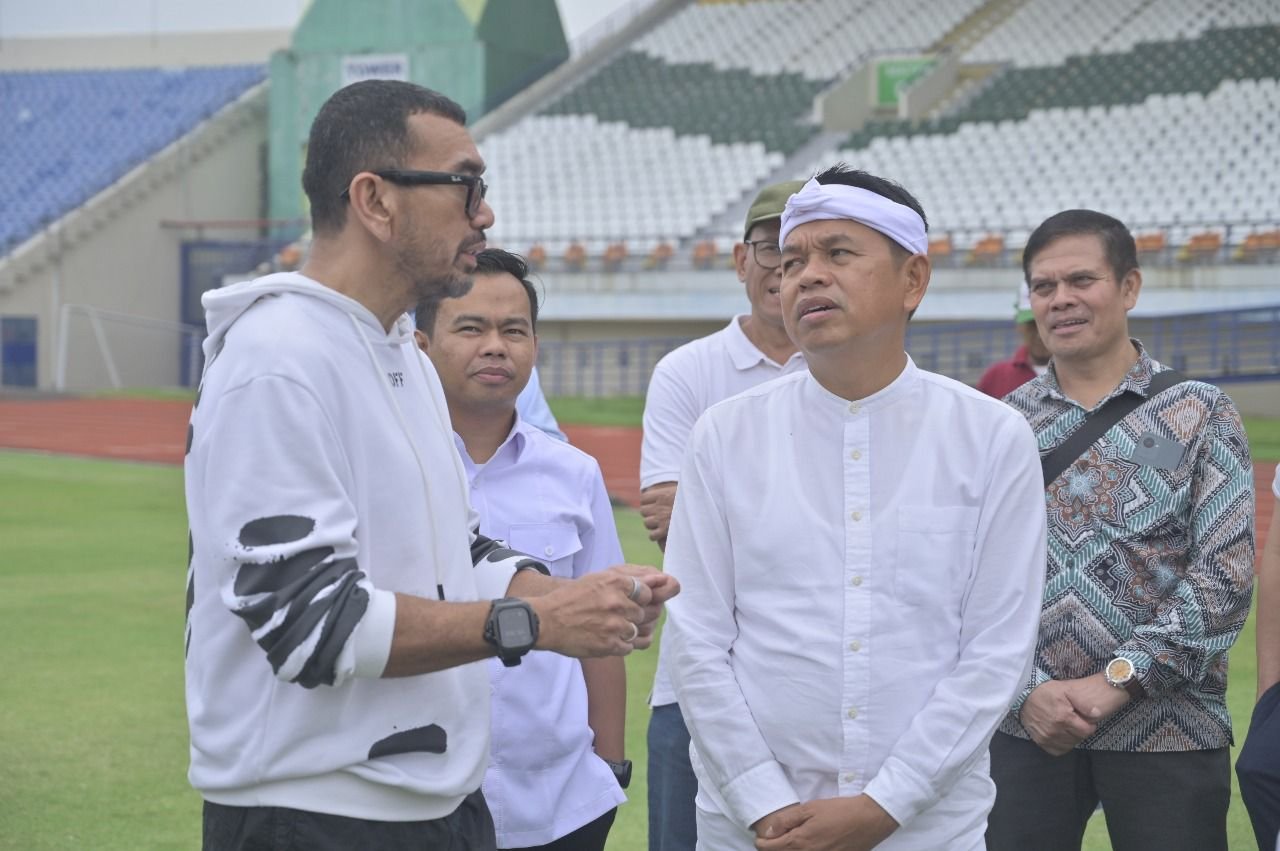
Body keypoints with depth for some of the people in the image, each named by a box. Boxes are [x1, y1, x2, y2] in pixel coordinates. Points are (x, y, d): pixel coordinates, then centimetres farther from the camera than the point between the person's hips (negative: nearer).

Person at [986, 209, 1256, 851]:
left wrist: (1117, 681, -13)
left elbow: (1225, 577, -6)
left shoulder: (1200, 414, 2)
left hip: (1167, 731, -2)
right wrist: (1026, 691, -10)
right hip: (1024, 725, 2)